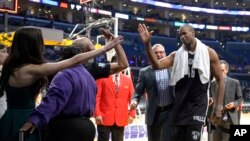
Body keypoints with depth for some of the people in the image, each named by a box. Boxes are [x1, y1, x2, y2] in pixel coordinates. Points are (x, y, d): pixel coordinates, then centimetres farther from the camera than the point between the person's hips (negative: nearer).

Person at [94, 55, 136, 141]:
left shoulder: (128, 80, 11)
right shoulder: (102, 78, 0)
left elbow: (132, 98, 10)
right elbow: (97, 97, -5)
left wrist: (132, 114, 2)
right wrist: (97, 114, -12)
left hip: (121, 119, 3)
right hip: (104, 118, -3)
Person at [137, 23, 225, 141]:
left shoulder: (208, 53, -1)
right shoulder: (176, 55, 5)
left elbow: (220, 80, 3)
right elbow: (157, 65, -9)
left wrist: (219, 107, -3)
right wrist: (147, 44, -22)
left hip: (198, 105, -3)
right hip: (180, 105, 3)